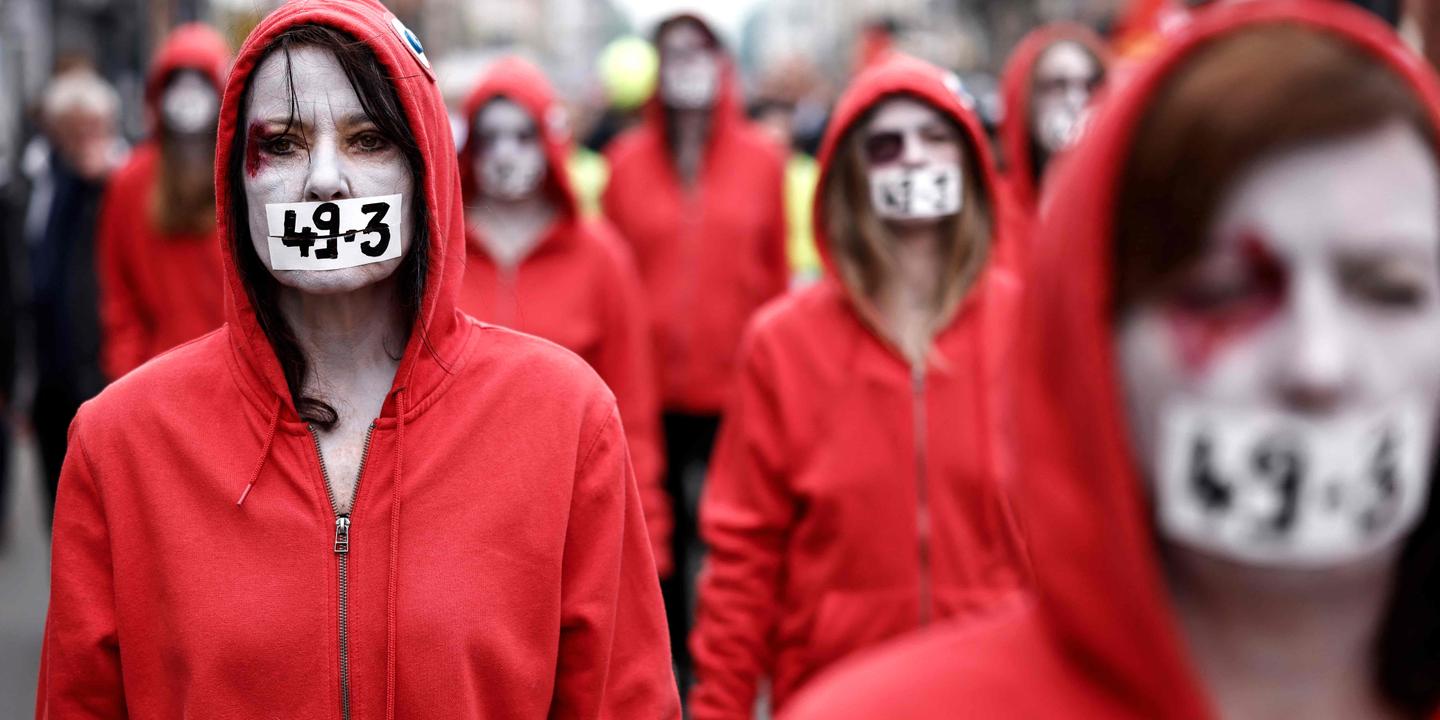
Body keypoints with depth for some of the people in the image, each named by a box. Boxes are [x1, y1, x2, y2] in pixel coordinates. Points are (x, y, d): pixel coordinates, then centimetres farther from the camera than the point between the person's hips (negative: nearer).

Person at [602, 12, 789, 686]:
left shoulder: (761, 159, 1)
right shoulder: (627, 161, 2)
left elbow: (776, 270, 4)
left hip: (736, 384, -1)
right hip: (651, 386, 1)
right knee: (663, 531, 10)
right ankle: (667, 675, 24)